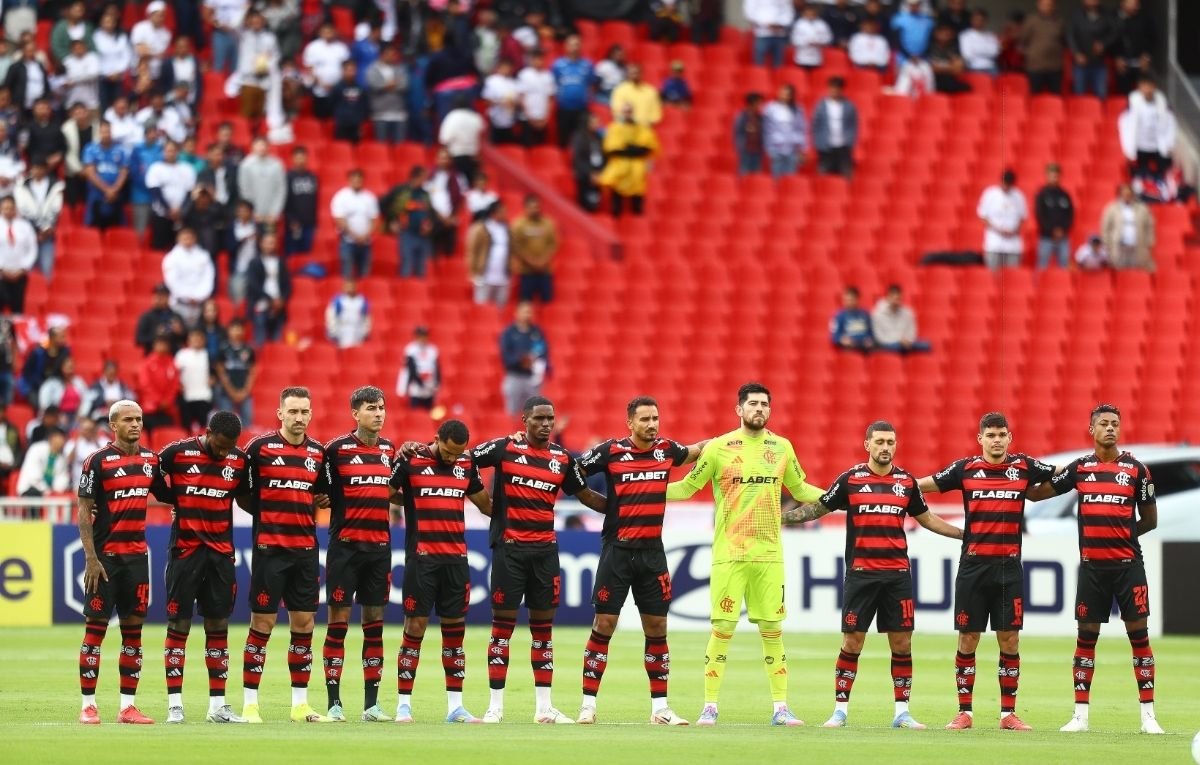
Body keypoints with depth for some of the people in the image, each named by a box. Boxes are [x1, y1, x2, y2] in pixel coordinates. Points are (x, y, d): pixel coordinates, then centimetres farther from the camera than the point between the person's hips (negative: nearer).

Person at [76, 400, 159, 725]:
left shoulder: (151, 459, 9)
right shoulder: (98, 462, -6)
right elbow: (84, 511, -7)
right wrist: (90, 558, -13)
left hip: (137, 555, 5)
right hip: (105, 557, -5)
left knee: (133, 630, 5)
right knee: (95, 628, -3)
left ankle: (128, 705, 8)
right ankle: (88, 705, 0)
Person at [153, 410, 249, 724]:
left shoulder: (239, 460, 1)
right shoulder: (177, 453, -8)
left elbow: (246, 495, 15)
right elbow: (156, 484, 5)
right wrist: (180, 502, -1)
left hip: (221, 553, 3)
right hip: (184, 551, -3)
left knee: (219, 626, 4)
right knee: (178, 625, -2)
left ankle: (217, 705, 9)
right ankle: (175, 703, 1)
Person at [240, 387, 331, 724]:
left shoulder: (318, 452, 8)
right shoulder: (260, 447, -4)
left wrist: (304, 514, 8)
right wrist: (266, 514, -3)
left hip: (305, 548, 5)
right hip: (269, 547, -5)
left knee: (304, 623, 5)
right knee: (262, 623, -3)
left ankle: (300, 704, 12)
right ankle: (250, 703, 2)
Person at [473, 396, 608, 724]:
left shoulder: (563, 459, 8)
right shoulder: (505, 448, -2)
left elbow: (585, 495, 20)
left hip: (545, 549, 4)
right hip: (509, 548, -4)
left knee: (543, 625, 6)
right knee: (503, 623, -2)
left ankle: (543, 706, 11)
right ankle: (495, 705, 2)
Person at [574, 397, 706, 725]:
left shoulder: (666, 449, 6)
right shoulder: (610, 451, -6)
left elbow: (694, 451, 27)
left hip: (652, 551, 4)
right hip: (617, 550, -4)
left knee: (657, 627, 5)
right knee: (604, 624, -4)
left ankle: (660, 708, 11)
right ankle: (588, 704, 2)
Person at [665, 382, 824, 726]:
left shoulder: (782, 448, 9)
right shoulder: (718, 448, -1)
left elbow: (799, 489, 24)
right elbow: (687, 488, 6)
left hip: (769, 553, 3)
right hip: (729, 553, -3)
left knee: (772, 629, 4)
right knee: (723, 628, -4)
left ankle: (780, 707, 9)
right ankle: (710, 706, 2)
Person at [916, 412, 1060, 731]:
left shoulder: (1024, 467, 4)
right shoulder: (965, 468, 3)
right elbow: (922, 484, 12)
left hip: (1009, 567, 0)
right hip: (973, 565, 0)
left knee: (1010, 639, 1)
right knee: (967, 639, 2)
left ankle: (1008, 713, 8)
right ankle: (965, 712, 9)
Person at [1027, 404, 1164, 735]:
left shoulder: (1135, 468, 1)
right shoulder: (1080, 468, 6)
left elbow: (1150, 519, 7)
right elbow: (1036, 493, 14)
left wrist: (1119, 532, 4)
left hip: (1128, 564, -2)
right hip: (1092, 566, 2)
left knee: (1138, 634, -2)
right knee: (1086, 636, 3)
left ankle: (1148, 714, 1)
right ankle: (1081, 714, 8)